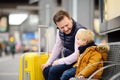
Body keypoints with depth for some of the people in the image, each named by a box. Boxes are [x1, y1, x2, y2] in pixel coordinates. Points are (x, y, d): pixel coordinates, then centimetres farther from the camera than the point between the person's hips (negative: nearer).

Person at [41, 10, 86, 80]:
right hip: (67, 60, 8)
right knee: (46, 69, 0)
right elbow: (57, 47, 15)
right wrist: (48, 63, 12)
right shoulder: (60, 31, 0)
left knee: (54, 70, -21)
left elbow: (77, 55, -28)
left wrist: (59, 61, -20)